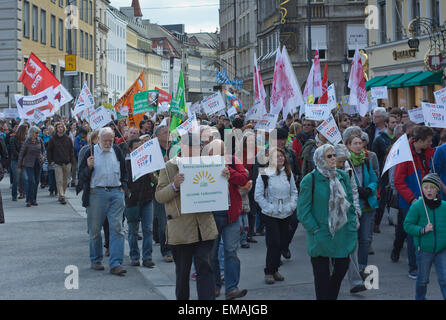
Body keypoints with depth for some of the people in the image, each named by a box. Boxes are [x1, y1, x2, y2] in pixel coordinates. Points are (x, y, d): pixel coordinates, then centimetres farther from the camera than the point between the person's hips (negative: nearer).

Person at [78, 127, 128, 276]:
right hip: (97, 193, -2)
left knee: (117, 228, -6)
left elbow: (124, 171, 21)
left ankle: (115, 263, -6)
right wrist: (89, 167, -17)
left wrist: (123, 187, 9)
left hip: (116, 192, 2)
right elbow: (82, 176, 2)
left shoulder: (117, 151, 11)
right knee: (95, 229, 6)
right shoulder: (91, 152, 2)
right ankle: (96, 260, 22)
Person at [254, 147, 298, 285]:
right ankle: (269, 272, 4)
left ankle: (275, 269, 22)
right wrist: (269, 208, -13)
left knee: (283, 242, 7)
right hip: (270, 215, -5)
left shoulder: (288, 173, 6)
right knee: (274, 243, -8)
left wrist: (292, 205, -1)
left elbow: (294, 191, 13)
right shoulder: (264, 174, -9)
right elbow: (258, 196, -7)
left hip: (286, 215, 5)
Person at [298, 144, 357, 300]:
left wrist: (352, 225, 5)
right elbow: (303, 211, -9)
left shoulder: (343, 176, 7)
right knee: (322, 277, 3)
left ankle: (332, 296, 33)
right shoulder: (310, 180, -9)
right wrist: (315, 230, -14)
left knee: (341, 268, 11)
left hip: (343, 236, 5)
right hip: (321, 239, -5)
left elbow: (350, 203, 13)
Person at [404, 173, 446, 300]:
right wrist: (423, 230, -20)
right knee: (423, 279, 12)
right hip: (424, 250, -1)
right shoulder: (417, 206, -8)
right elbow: (407, 225, -7)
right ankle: (420, 298, 32)